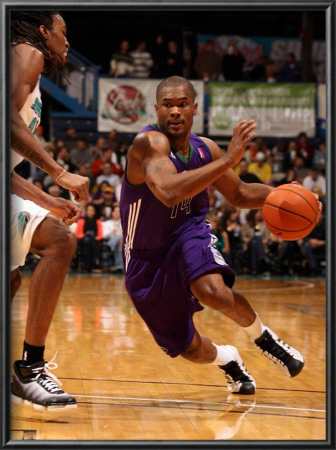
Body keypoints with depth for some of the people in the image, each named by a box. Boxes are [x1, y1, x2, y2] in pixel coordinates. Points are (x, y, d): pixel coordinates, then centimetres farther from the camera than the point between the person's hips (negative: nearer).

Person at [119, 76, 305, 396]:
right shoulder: (149, 143, -25)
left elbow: (239, 194, 11)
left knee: (212, 289, -33)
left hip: (189, 233, 3)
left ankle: (261, 335, -2)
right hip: (148, 259, -3)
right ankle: (226, 359, 39)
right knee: (190, 350, 2)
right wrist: (228, 159, -45)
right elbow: (169, 192, -45)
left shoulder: (204, 149, -4)